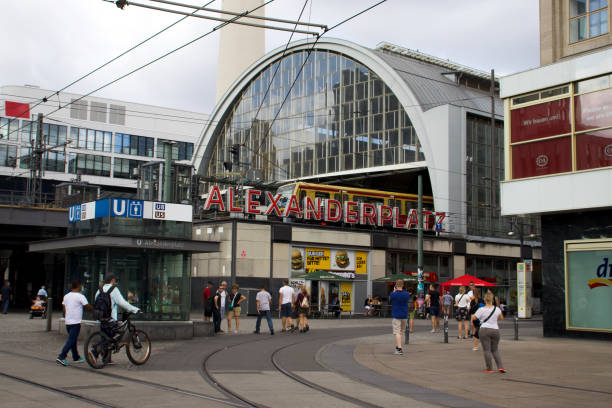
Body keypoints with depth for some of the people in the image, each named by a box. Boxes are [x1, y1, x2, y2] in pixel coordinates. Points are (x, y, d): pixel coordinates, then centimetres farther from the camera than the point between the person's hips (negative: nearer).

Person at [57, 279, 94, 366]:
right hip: (76, 322, -8)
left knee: (73, 340, 17)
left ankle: (76, 357, 27)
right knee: (71, 341, -7)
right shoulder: (80, 296, -11)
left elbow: (64, 309, 15)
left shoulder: (66, 296, 10)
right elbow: (88, 307, -6)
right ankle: (61, 357, -16)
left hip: (68, 322, 8)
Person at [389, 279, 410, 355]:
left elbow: (390, 300, 8)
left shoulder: (393, 294, -12)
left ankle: (399, 349, -16)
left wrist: (394, 291, 16)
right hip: (404, 316, 5)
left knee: (397, 332, -6)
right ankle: (398, 347, 27)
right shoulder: (407, 294, -1)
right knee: (402, 332, 18)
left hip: (396, 316, -4)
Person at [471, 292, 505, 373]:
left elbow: (473, 318, 1)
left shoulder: (481, 310, -9)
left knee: (486, 350, 2)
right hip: (495, 330, 4)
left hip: (484, 330, -4)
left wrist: (472, 315, 22)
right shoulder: (497, 309, 2)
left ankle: (489, 368, 4)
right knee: (495, 350, 15)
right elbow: (501, 318, 17)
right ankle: (500, 367, 6)